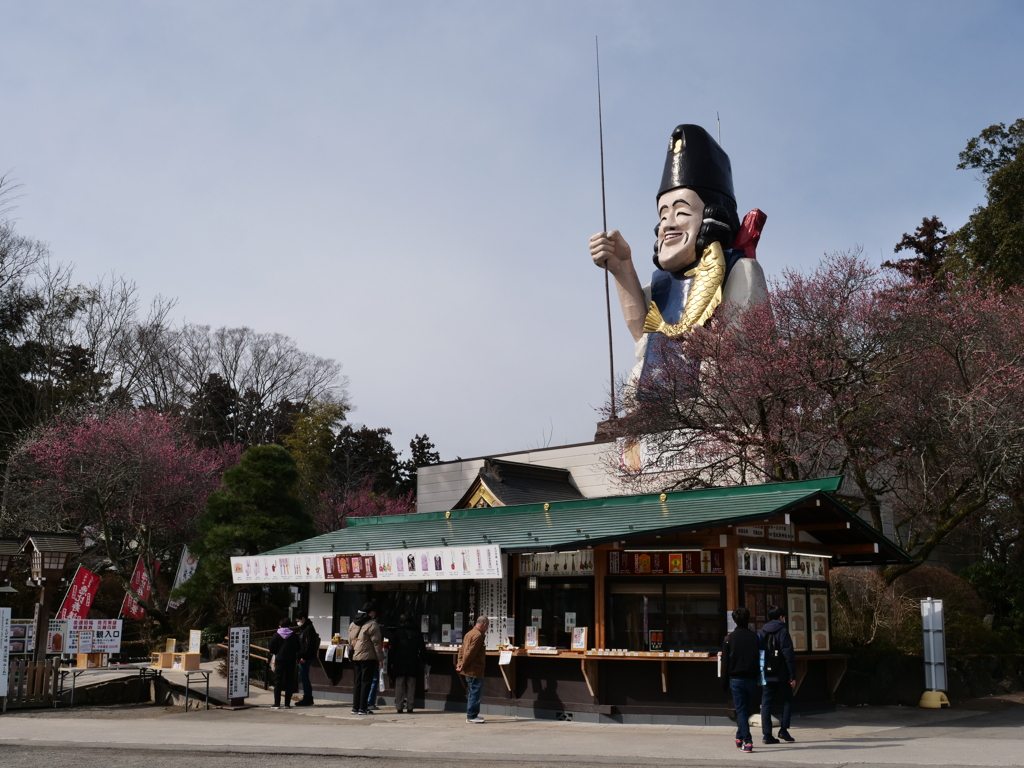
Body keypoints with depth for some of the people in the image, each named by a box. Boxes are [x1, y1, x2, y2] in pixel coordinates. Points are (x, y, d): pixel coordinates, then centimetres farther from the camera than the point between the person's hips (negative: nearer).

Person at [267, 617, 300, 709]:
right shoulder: (294, 636, 1)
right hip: (291, 661, 1)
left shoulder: (276, 635, -2)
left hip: (279, 660, -1)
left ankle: (277, 704, -1)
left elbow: (271, 648, -3)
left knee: (278, 682, 4)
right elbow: (298, 649, 4)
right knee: (289, 682, 6)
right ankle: (287, 704, 4)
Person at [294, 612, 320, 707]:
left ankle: (307, 699, -5)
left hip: (306, 658, -10)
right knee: (303, 678, 12)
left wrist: (304, 657, -22)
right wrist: (300, 656, 15)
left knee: (304, 677, -8)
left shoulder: (309, 629, -13)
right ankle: (307, 698, 17)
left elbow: (309, 644, -20)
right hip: (303, 657, 10)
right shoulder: (303, 629, 18)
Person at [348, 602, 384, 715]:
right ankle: (362, 708, -4)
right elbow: (376, 643, -11)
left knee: (358, 682, 12)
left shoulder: (352, 624, 15)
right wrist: (380, 658, -7)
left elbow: (350, 641, 18)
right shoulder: (372, 624, -10)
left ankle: (355, 707, 13)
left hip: (355, 657, 7)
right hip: (368, 657, -7)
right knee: (366, 682, -3)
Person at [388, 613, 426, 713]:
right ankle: (410, 707, 5)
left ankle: (399, 707, 1)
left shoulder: (397, 632, -2)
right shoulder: (417, 633, 6)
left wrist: (391, 662, 1)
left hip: (400, 663, -2)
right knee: (411, 685, 7)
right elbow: (422, 649, 7)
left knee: (399, 685, 3)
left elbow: (393, 648, -3)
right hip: (413, 663, 2)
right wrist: (424, 660, 13)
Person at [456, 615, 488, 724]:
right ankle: (471, 716, -2)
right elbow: (470, 652, -20)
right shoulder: (478, 635, -16)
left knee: (473, 693, 16)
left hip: (469, 670, 10)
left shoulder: (469, 633, 16)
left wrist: (460, 663, 10)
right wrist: (463, 665, -14)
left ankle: (472, 715, 21)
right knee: (476, 693, -4)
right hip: (475, 670, -10)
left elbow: (462, 650, 16)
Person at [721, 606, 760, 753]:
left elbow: (725, 662, -2)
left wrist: (725, 682, 3)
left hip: (736, 679, -2)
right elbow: (760, 659, 6)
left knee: (741, 710, -1)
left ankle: (747, 742, -10)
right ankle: (740, 738, 27)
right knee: (744, 709, 18)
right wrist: (757, 678, 13)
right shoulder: (755, 637, 2)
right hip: (751, 679, 2)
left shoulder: (729, 638, -3)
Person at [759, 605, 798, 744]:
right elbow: (789, 655, -12)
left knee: (766, 703, 5)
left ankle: (766, 734, 1)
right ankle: (783, 729, 1)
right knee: (787, 701, 11)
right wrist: (793, 676, -11)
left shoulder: (761, 632, 10)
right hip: (781, 675, -5)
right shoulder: (782, 631, -7)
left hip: (766, 675, 5)